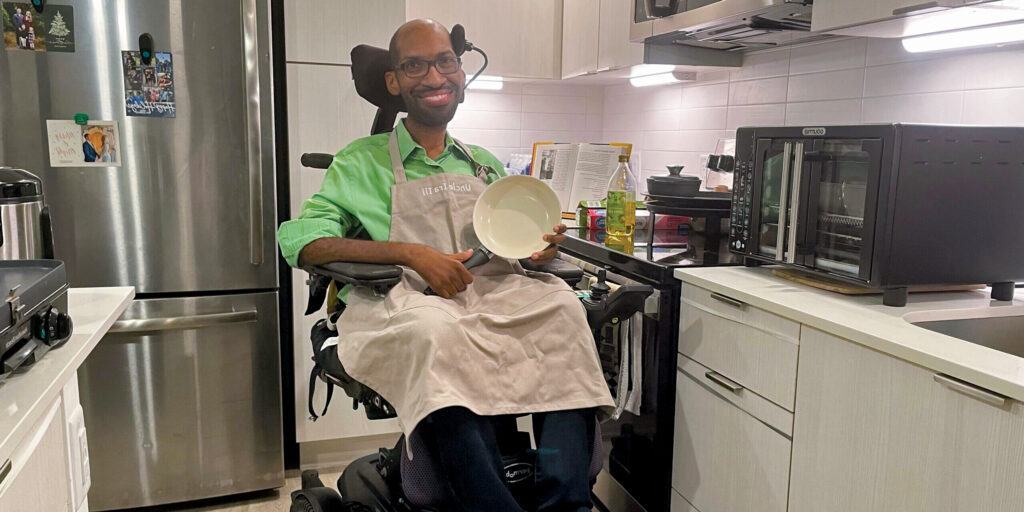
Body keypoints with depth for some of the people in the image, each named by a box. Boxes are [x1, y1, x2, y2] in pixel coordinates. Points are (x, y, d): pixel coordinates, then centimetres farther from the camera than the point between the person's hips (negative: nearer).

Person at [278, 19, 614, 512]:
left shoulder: (484, 164, 25)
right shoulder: (363, 162, 12)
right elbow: (299, 241, -2)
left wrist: (542, 247, 1)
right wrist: (411, 254, -15)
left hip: (493, 296, 4)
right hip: (406, 300, -3)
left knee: (560, 305, -28)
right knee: (437, 332, -38)